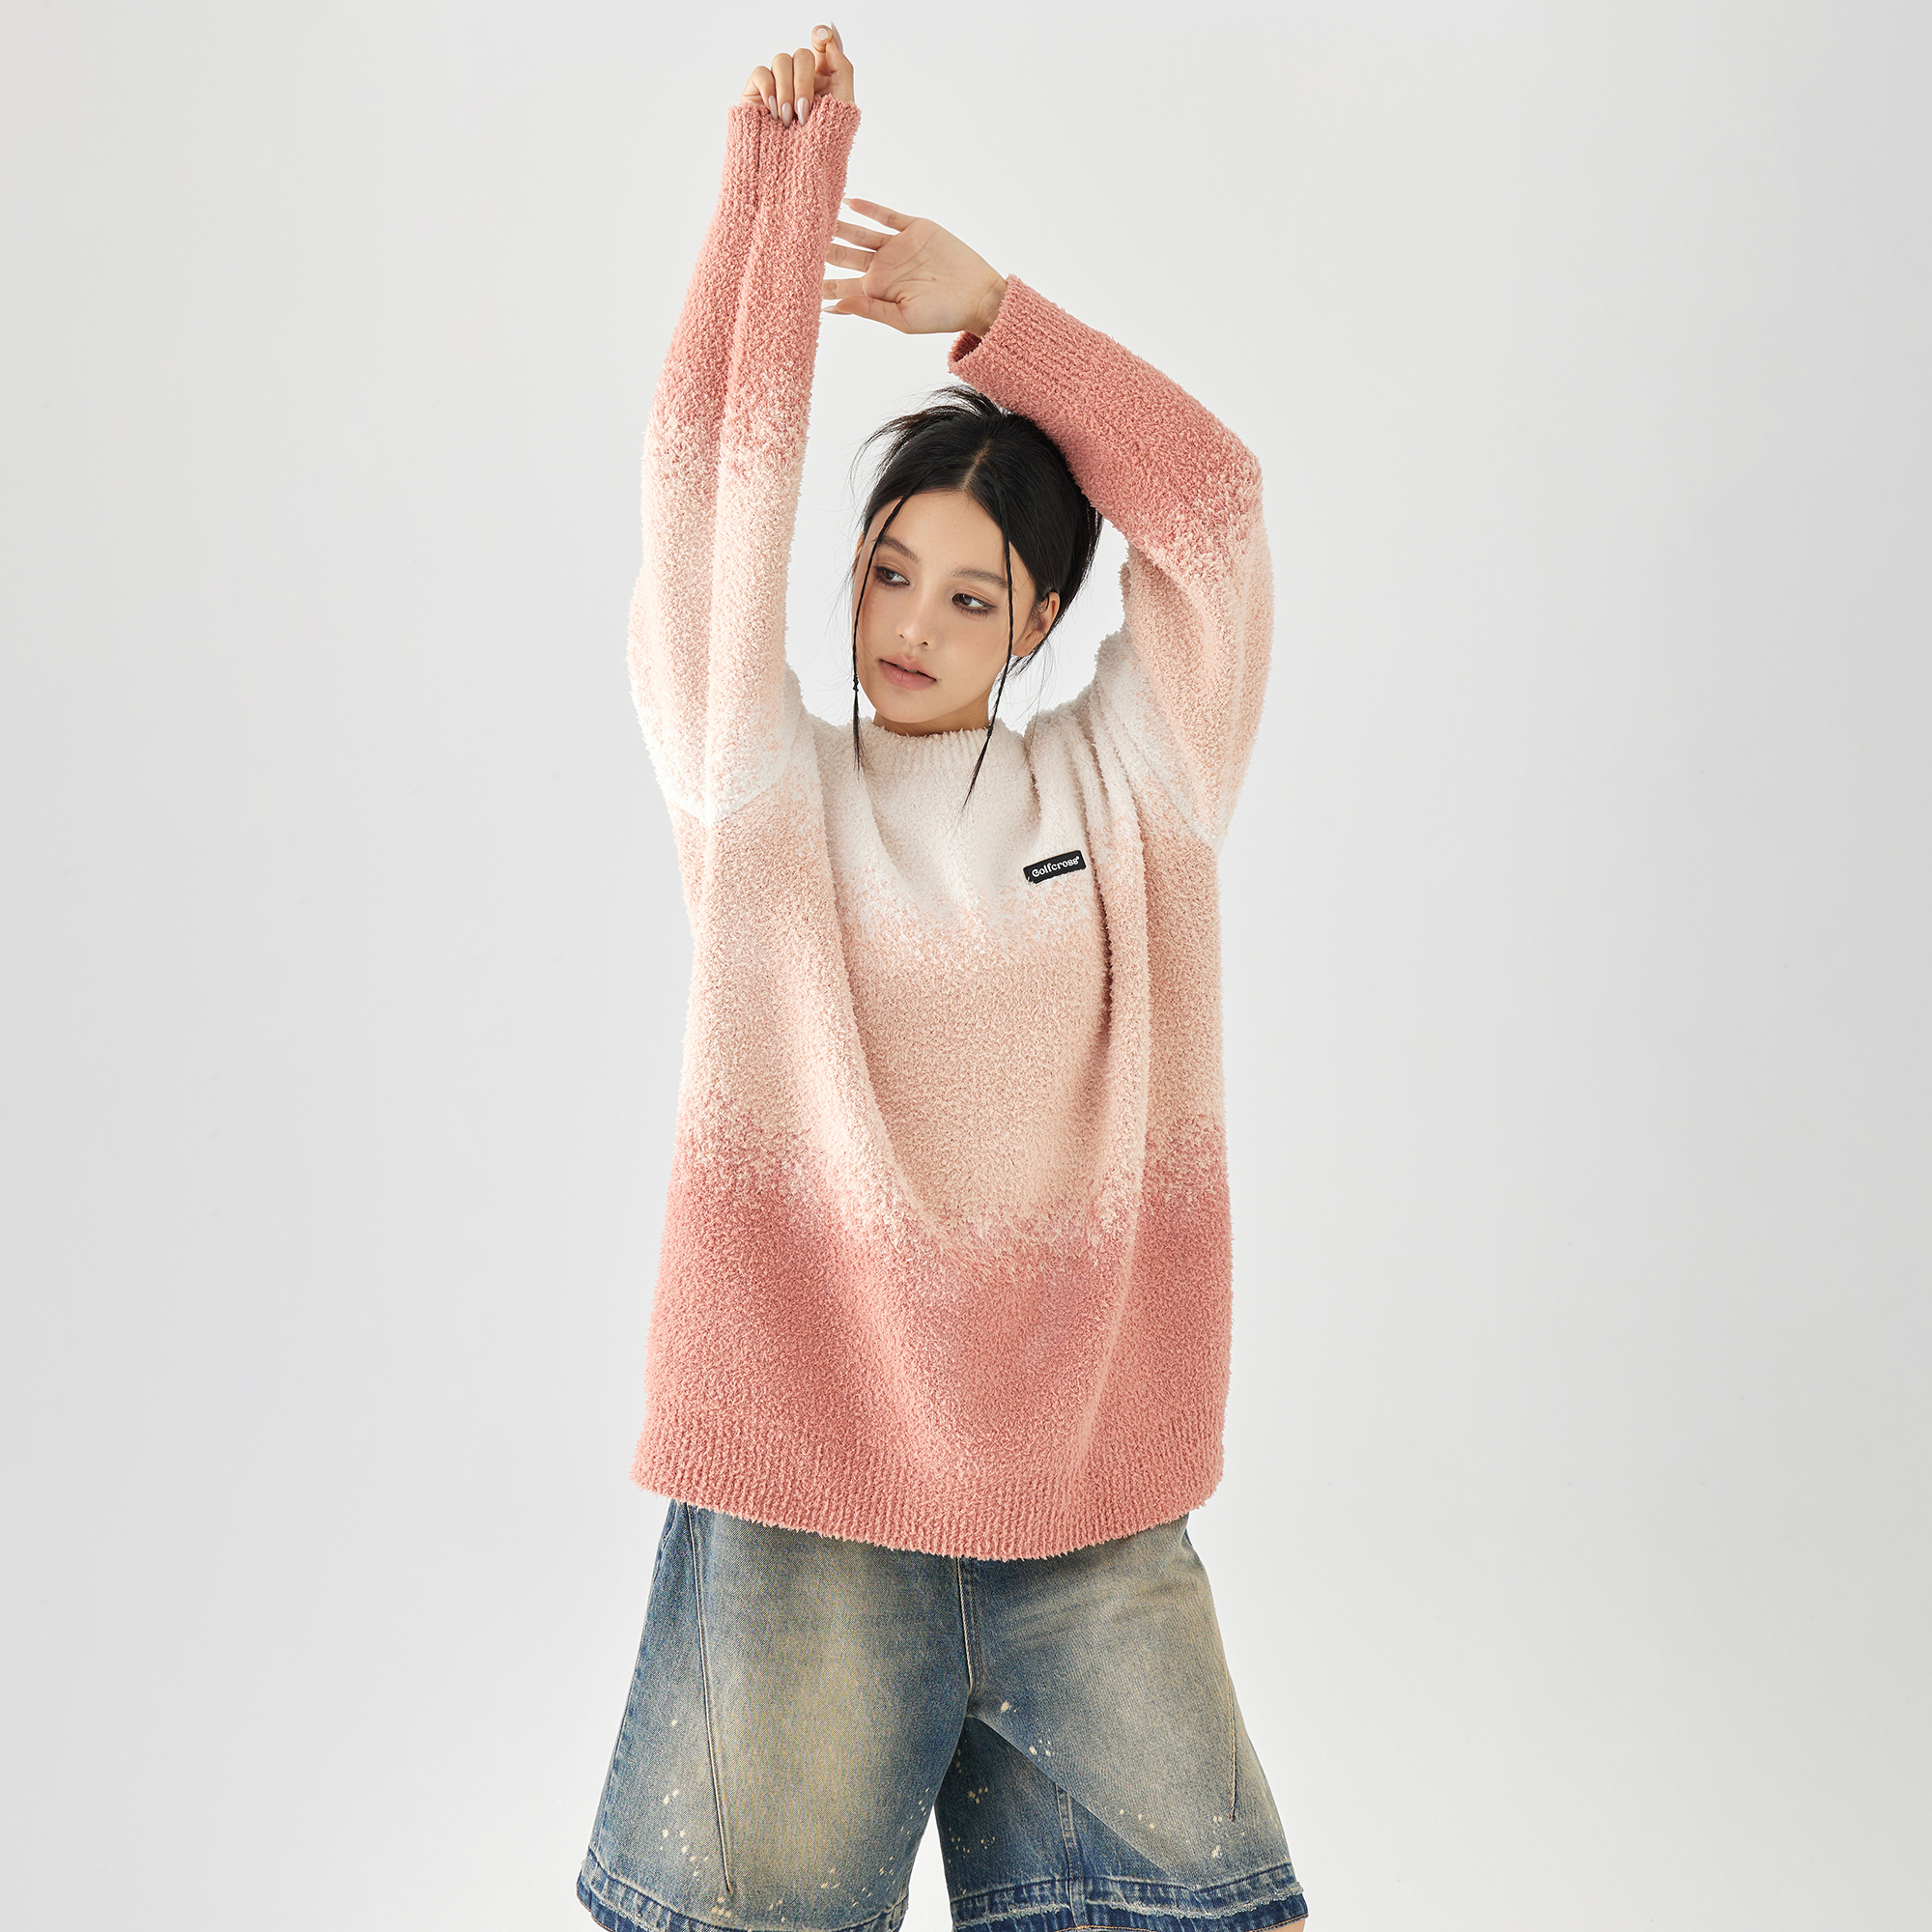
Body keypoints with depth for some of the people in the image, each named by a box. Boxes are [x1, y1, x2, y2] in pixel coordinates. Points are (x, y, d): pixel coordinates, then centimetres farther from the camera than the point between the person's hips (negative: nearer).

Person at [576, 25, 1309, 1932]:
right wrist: (775, 170, -5)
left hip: (1088, 1495, 2)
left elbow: (1212, 510, 3)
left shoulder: (1120, 790, 9)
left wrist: (987, 311, 1)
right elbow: (712, 499, -3)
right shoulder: (761, 789, 5)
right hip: (801, 1491, -1)